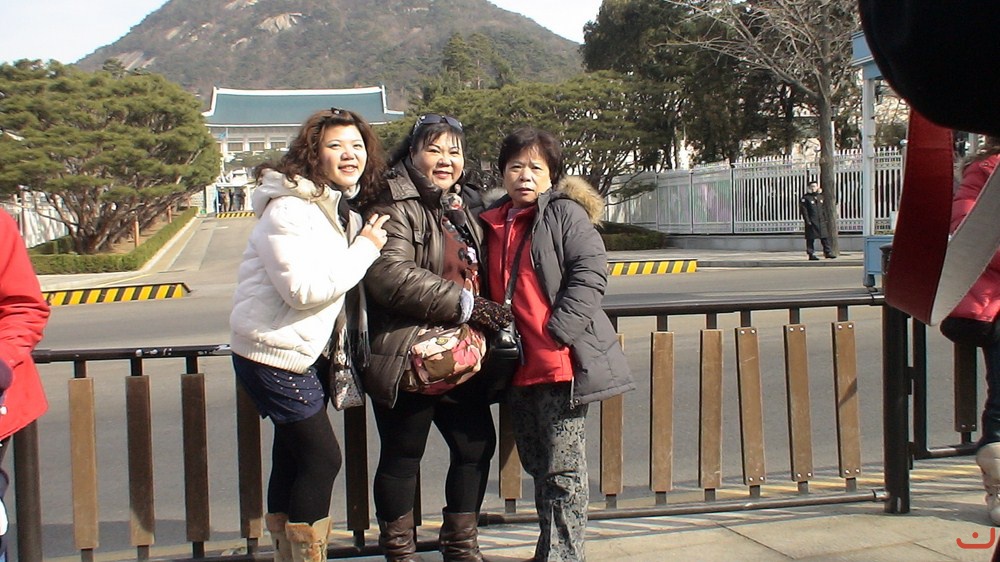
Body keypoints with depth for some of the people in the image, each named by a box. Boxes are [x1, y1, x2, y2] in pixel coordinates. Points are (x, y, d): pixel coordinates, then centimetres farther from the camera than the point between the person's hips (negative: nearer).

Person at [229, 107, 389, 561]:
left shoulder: (341, 209, 11)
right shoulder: (289, 209, -19)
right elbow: (305, 289, -27)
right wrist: (365, 249, -20)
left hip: (308, 351, 9)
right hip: (276, 353, -9)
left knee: (293, 458, 16)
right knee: (322, 458, -6)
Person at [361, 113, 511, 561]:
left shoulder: (463, 205, 16)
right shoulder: (395, 203, -10)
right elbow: (389, 275, -25)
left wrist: (489, 313, 12)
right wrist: (464, 303, -22)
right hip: (409, 358, -8)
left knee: (477, 445, 13)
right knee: (402, 456, 4)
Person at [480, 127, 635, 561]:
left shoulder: (565, 214, -4)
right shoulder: (492, 223, 15)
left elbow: (590, 273, -14)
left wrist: (557, 334, -20)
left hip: (560, 363, -7)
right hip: (518, 367, 7)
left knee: (562, 471, -2)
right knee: (538, 467, 16)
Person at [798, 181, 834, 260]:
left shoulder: (820, 196, 15)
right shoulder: (805, 198, -5)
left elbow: (824, 209, 21)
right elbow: (804, 211, -9)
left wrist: (825, 218, 14)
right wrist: (807, 221, -15)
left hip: (821, 221, 6)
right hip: (811, 222, -6)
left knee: (825, 237, 5)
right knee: (811, 238, -2)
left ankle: (828, 252, 12)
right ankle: (811, 254, 3)